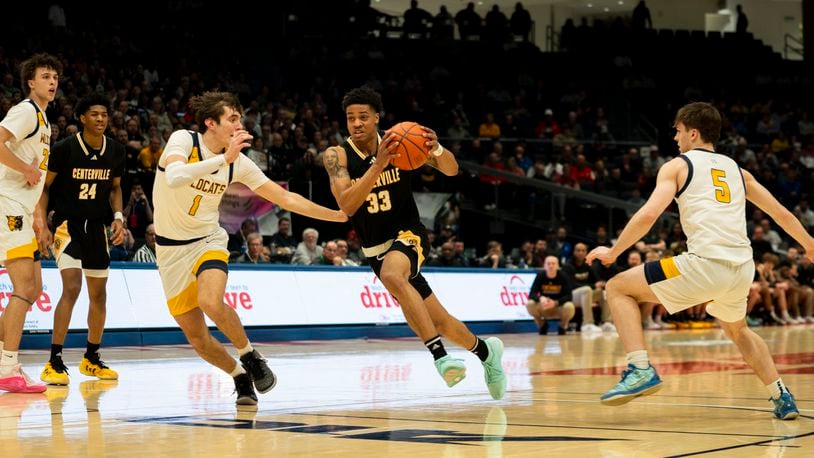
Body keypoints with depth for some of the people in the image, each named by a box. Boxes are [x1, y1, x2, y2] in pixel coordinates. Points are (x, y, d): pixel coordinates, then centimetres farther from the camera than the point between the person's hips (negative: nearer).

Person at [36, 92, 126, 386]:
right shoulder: (65, 149, -14)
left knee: (99, 294, 11)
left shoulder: (116, 151, 0)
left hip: (97, 226, 6)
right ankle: (54, 362, -18)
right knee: (72, 287, -21)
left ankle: (91, 358, 27)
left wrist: (118, 217, 0)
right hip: (67, 224, -6)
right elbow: (44, 186, -6)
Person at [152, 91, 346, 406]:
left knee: (211, 302, -30)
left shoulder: (239, 163, -5)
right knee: (195, 335, -1)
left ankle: (250, 356, -5)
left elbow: (285, 198, 1)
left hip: (207, 240, 1)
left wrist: (339, 216, -1)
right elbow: (173, 178, -37)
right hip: (171, 248, -1)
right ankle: (239, 375, 24)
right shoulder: (184, 140, -16)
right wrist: (224, 158, -38)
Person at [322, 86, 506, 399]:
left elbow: (451, 170, -9)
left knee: (392, 275, -38)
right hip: (375, 249, 3)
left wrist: (436, 150, -32)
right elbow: (347, 206, -24)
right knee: (438, 321, 9)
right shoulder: (337, 156, -10)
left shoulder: (400, 142, -10)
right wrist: (378, 165, -36)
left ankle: (439, 356, -39)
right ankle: (485, 351, 38)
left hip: (408, 234, -3)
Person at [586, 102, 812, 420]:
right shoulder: (737, 170, 24)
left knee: (618, 288, 7)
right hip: (743, 269, 6)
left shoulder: (677, 166, 8)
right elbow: (781, 214, 29)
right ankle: (783, 399, 28)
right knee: (737, 330, 36)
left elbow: (647, 216, -6)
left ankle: (640, 370, -7)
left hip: (705, 263, -6)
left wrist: (613, 252, 5)